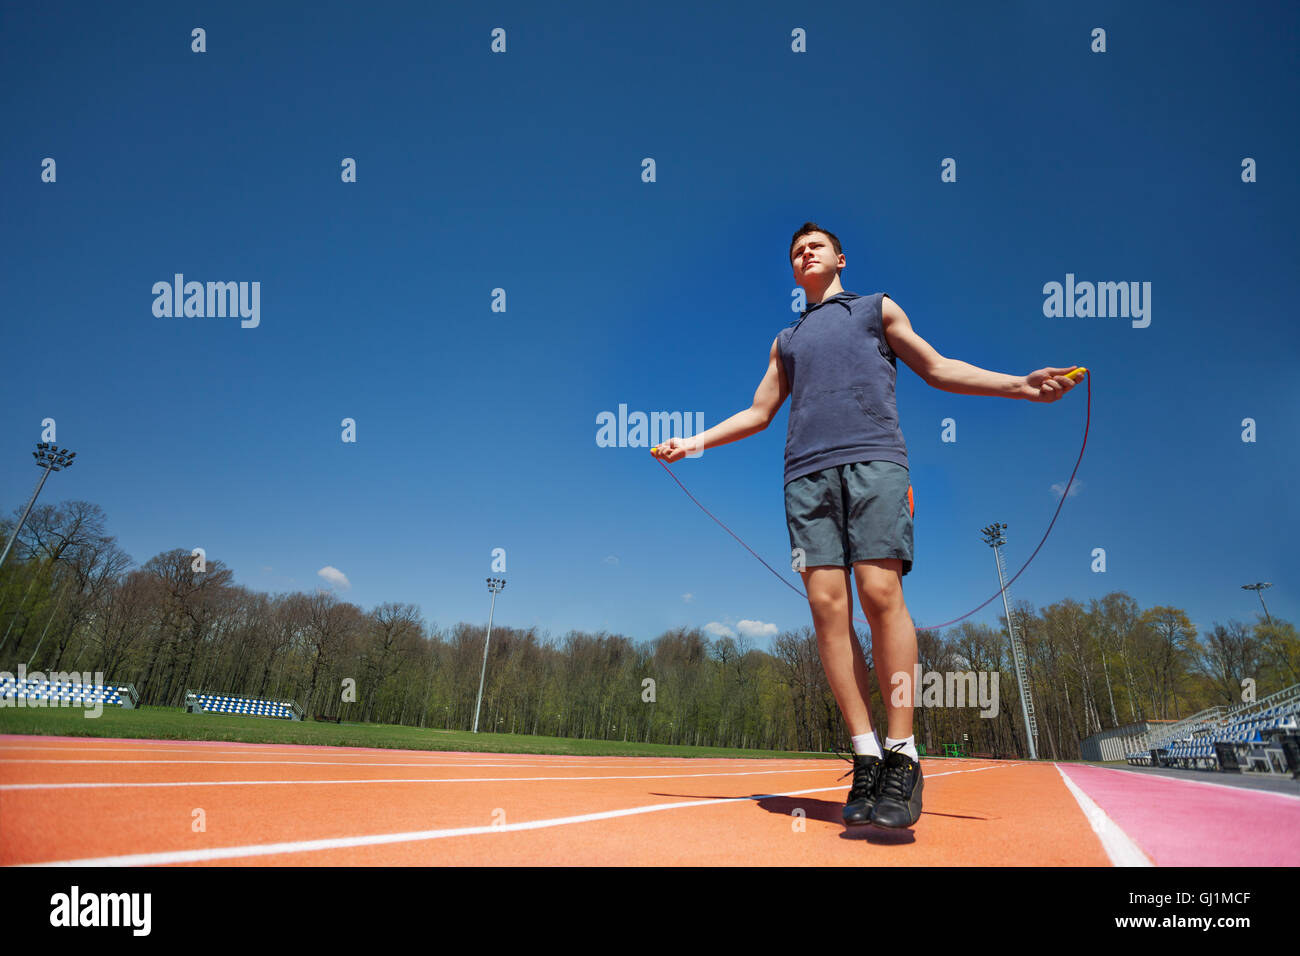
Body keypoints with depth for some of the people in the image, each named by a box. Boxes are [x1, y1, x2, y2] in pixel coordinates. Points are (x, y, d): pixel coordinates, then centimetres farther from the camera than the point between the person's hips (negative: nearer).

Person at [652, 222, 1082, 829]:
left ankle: (902, 758, -12)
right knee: (827, 605, -11)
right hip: (807, 473, 3)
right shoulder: (786, 340, 31)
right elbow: (759, 412, 31)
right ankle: (866, 757, -7)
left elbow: (938, 369, 20)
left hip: (873, 460, -3)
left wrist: (1021, 384, 9)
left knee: (880, 594, -17)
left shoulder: (877, 309, 24)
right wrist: (694, 441, 23)